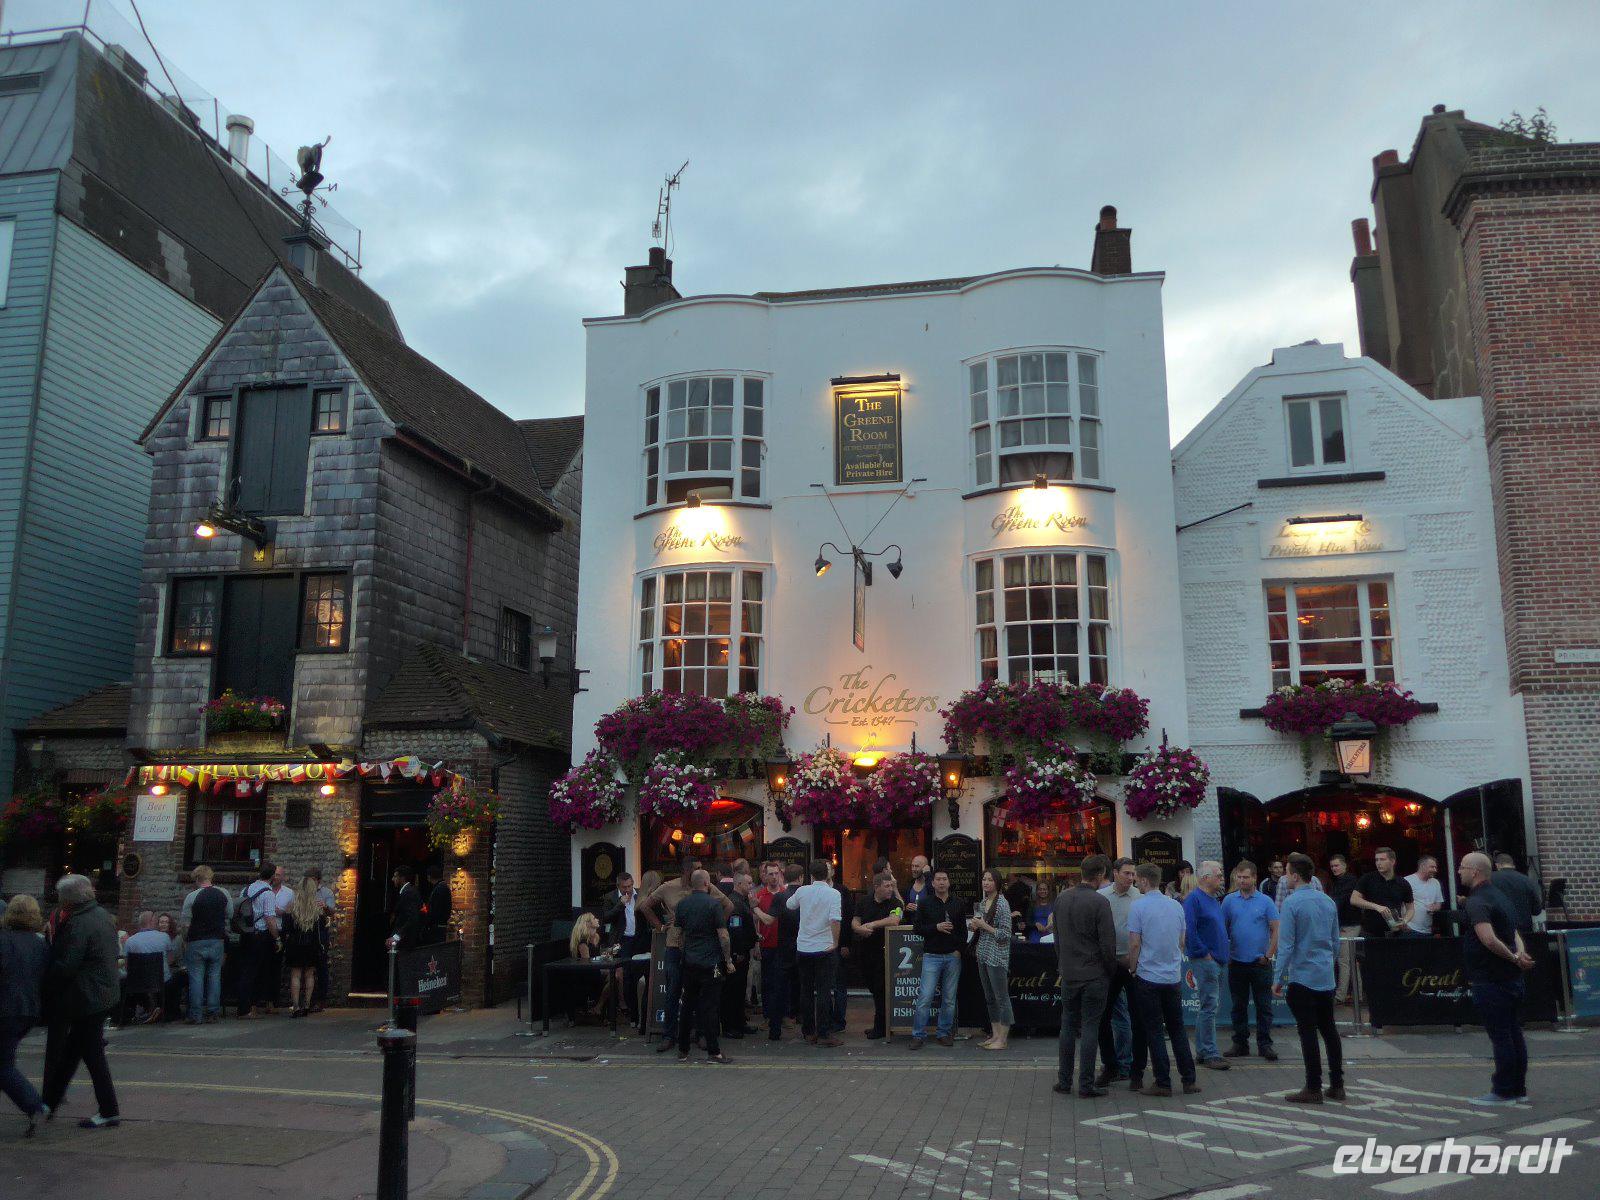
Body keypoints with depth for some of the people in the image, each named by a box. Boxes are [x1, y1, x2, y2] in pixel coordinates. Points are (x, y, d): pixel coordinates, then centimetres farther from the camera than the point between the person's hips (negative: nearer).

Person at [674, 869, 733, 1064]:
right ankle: (713, 1052, 1)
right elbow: (723, 935, -12)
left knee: (687, 1005, 11)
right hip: (710, 963, -5)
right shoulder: (713, 904, -10)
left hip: (689, 962, 5)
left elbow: (679, 933, 13)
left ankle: (682, 1051, 15)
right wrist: (728, 960, -3)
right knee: (708, 1007, -2)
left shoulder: (681, 904, 6)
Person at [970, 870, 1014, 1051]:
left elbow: (1005, 934, -15)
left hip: (997, 956, -9)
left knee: (1001, 998, -2)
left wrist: (984, 926, -18)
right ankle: (995, 1035, 21)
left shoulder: (1002, 904, -12)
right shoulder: (982, 903, 12)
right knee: (989, 998, 13)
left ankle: (1002, 1040, 1)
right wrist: (974, 925, 3)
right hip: (983, 955, 9)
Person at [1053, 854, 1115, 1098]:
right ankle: (1086, 1085, 5)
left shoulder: (1062, 898, 4)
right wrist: (1111, 971, 0)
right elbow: (1108, 943, -14)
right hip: (1095, 975, -5)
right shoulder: (1100, 902, -15)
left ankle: (1064, 1081, 16)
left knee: (1068, 1026, 13)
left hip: (1069, 974, 5)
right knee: (1090, 1028, 1)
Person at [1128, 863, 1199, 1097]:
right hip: (1174, 976, 5)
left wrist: (1133, 970, 2)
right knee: (1177, 1028, 13)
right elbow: (1181, 942, 13)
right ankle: (1189, 1080, 13)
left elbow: (1134, 944, -12)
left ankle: (1163, 1082, 4)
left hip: (1148, 977, -5)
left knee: (1153, 1030, 2)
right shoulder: (1176, 906, 5)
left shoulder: (1138, 906, -12)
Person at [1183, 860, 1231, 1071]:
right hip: (1205, 961, -9)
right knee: (1209, 1007, -8)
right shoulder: (1194, 899, -13)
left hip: (1218, 961, 9)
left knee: (1207, 1008, 13)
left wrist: (1222, 954, 17)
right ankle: (1210, 1054, -4)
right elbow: (1188, 931, -20)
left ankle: (1202, 1051, 19)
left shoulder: (1214, 900, 17)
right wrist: (1204, 954, -17)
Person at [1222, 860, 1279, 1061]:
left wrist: (1268, 955, -7)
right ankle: (1240, 1043, 17)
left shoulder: (1265, 901, -1)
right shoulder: (1229, 901, 4)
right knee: (1239, 1006, 9)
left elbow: (1276, 930, -1)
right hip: (1236, 962, 2)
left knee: (1264, 1006, 3)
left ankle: (1265, 1044, 11)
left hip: (1260, 963, -2)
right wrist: (1224, 953, -1)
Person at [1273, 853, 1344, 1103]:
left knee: (1308, 1032, -1)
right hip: (1327, 978, 6)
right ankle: (1337, 1085, 18)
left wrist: (1279, 978, -8)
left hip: (1302, 977, -6)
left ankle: (1314, 1089, 3)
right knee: (1329, 1029, 14)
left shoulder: (1292, 902, -14)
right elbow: (1336, 942, 15)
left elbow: (1286, 945, -15)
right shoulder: (1328, 902, 7)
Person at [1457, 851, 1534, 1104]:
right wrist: (1520, 956, 0)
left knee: (1499, 1036, -4)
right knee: (1513, 1034, 14)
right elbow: (1515, 933, 17)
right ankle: (1518, 1088, 21)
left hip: (1490, 980, -10)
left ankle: (1502, 1091, 2)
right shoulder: (1497, 896, 15)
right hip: (1511, 978, 10)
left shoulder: (1476, 902, -18)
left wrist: (1515, 959, -19)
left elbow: (1489, 939, -31)